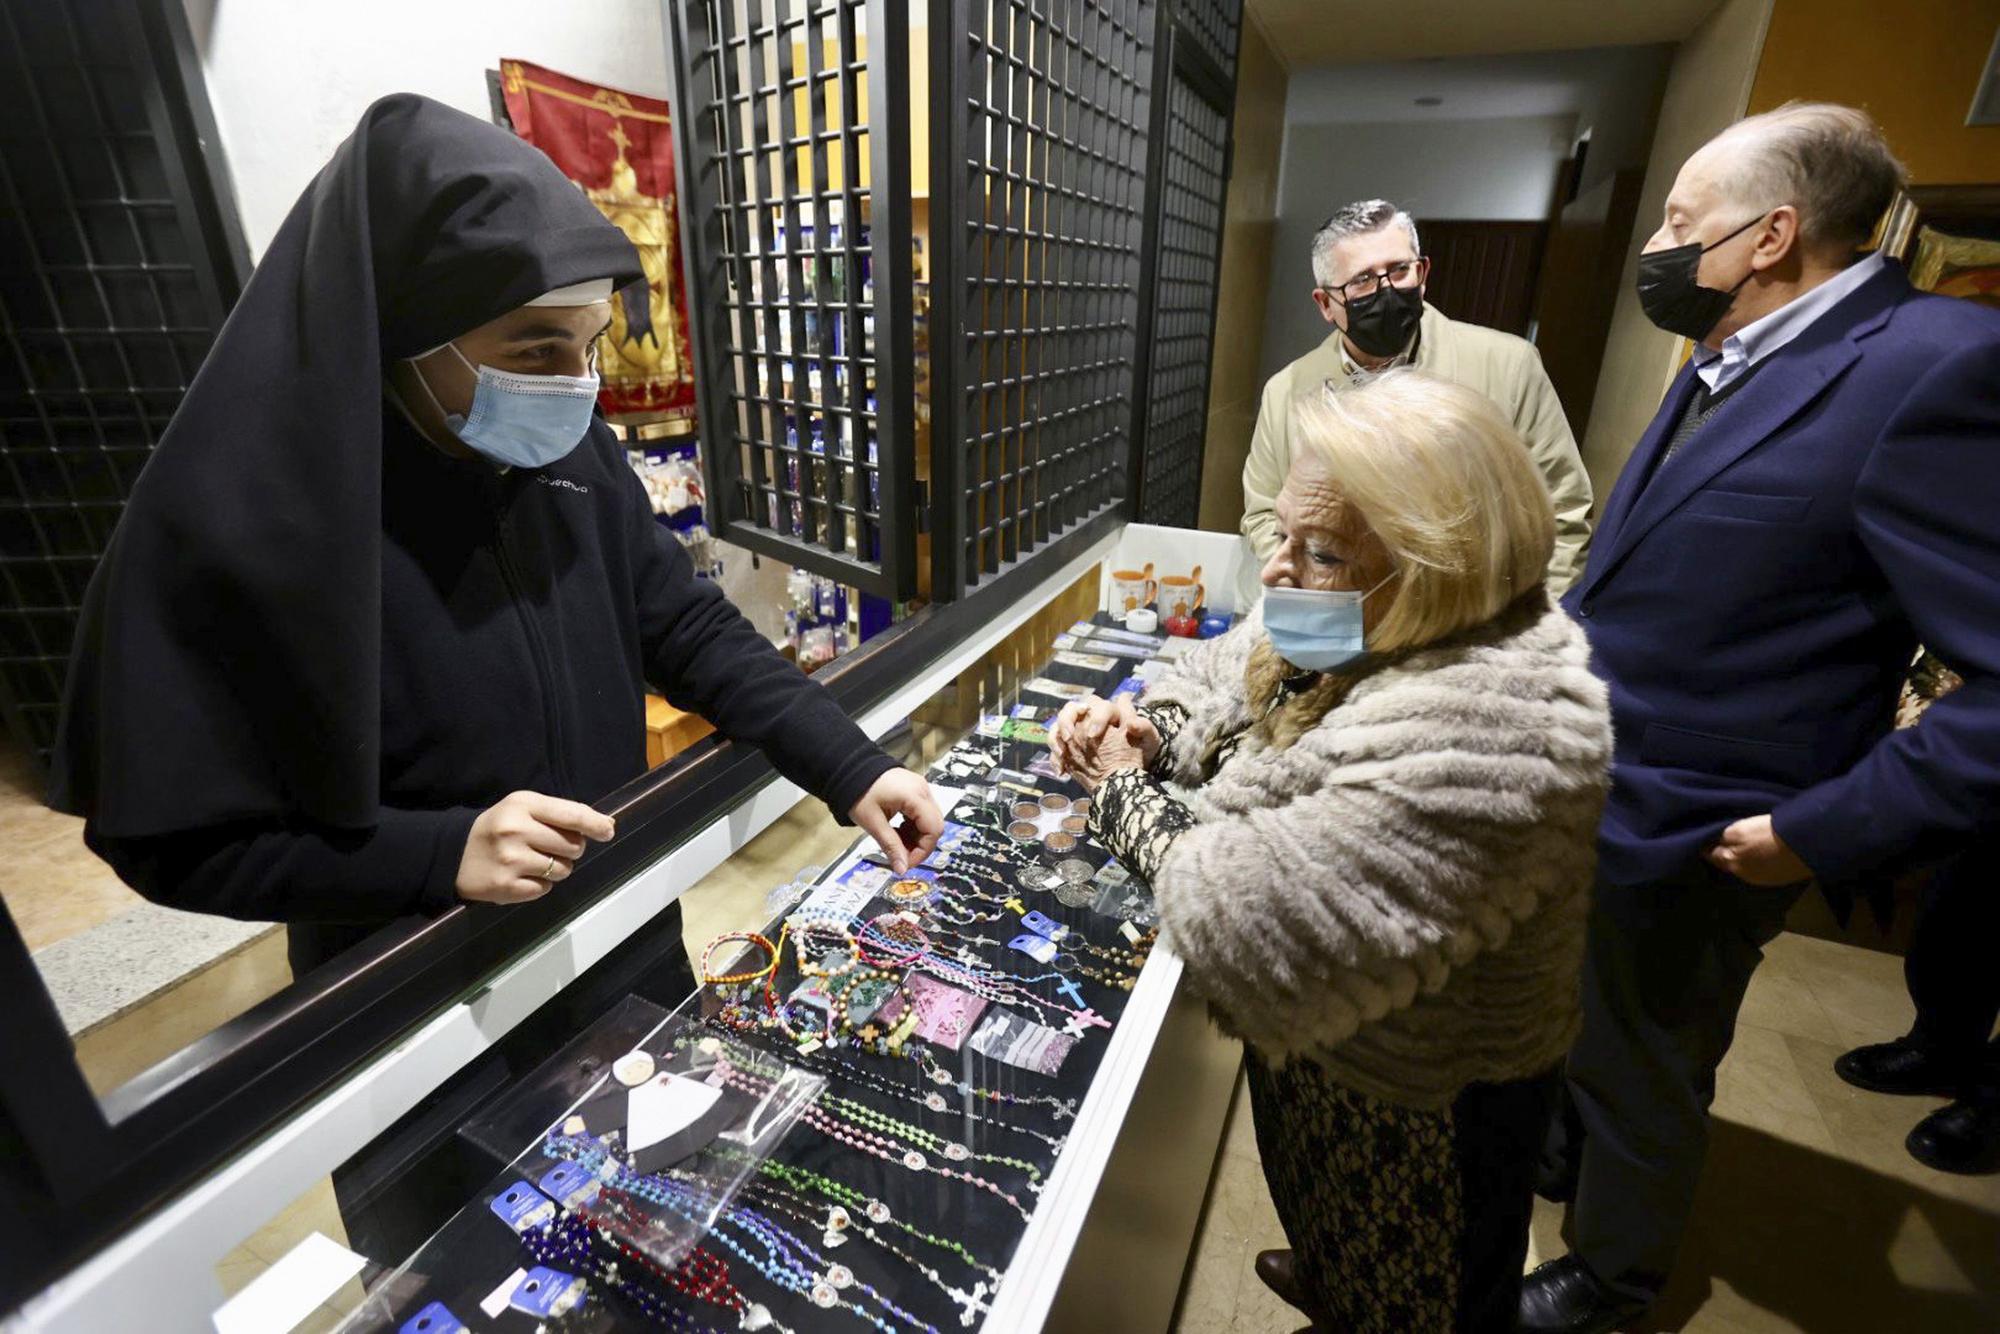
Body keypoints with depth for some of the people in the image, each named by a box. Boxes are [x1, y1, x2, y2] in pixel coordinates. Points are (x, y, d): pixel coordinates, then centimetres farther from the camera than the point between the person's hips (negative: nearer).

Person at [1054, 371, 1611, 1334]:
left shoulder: (1473, 740, -40)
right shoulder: (1348, 630, -11)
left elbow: (1250, 934, -41)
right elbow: (1215, 683, 5)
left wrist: (1124, 794, -25)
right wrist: (1146, 731, -16)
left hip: (1411, 1109, -8)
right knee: (1330, 1227, 37)